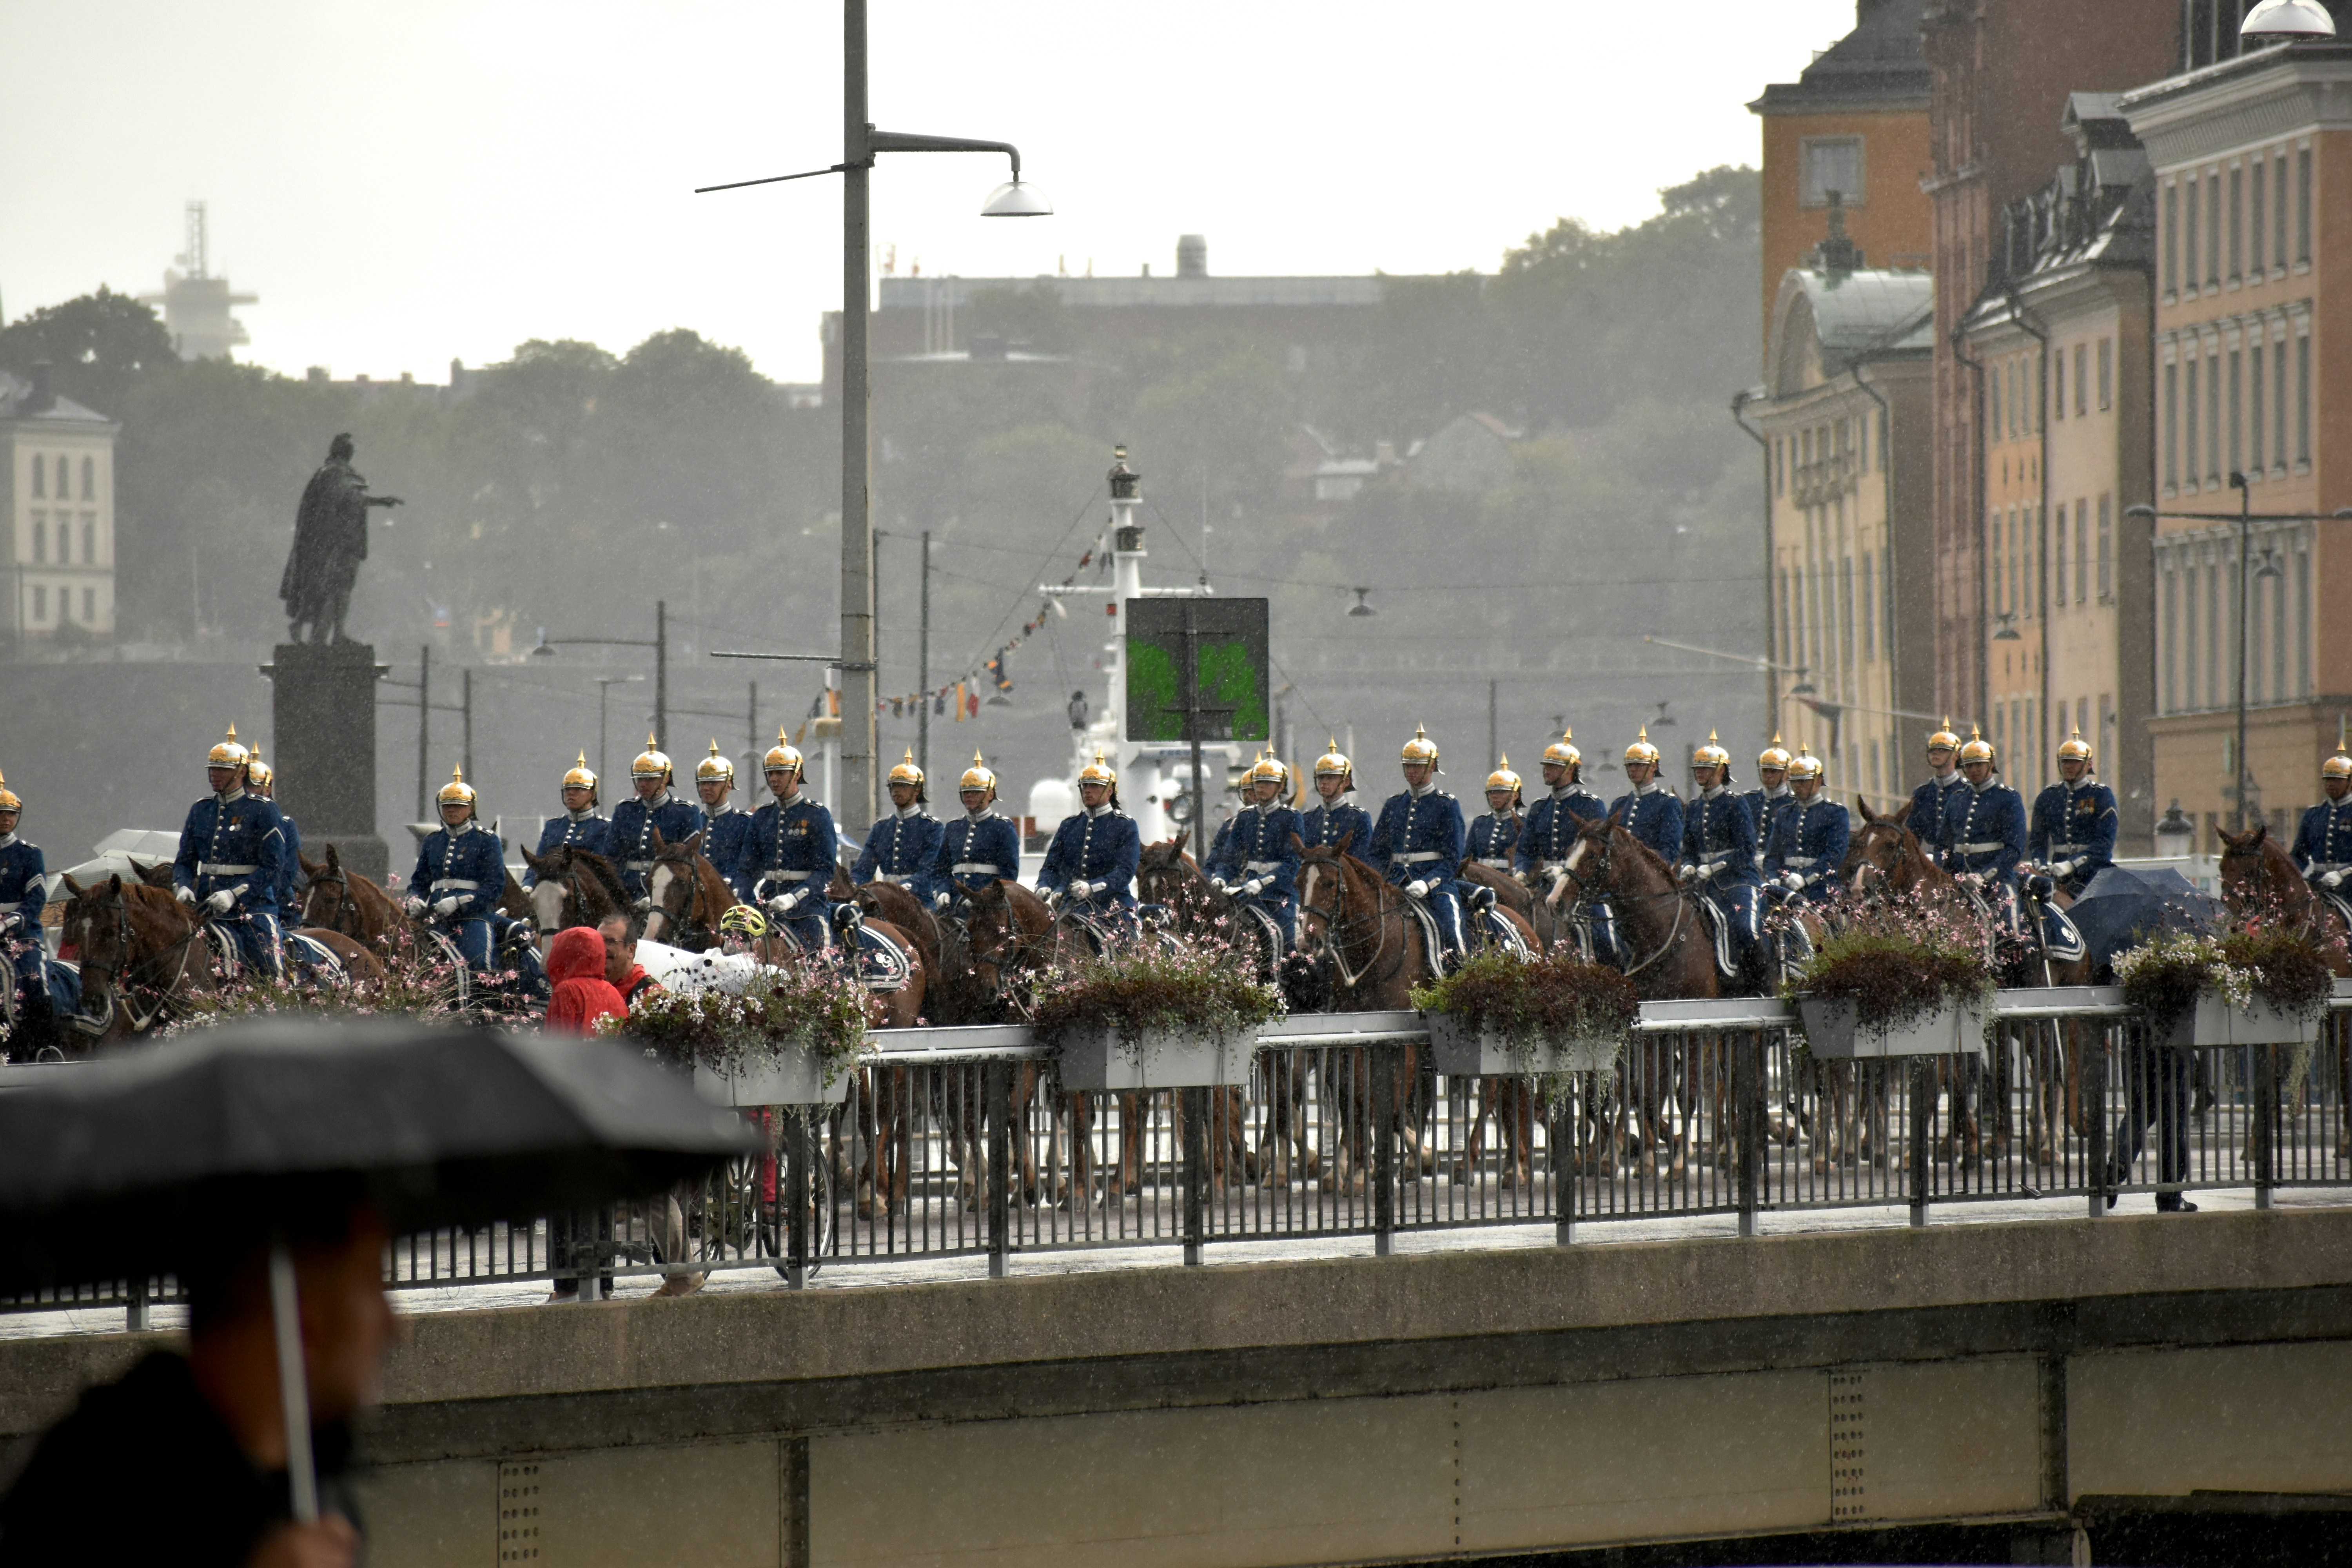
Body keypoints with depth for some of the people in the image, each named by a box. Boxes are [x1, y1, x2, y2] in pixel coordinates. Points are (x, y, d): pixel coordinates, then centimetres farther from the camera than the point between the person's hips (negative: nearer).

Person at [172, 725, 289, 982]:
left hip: (251, 910, -5)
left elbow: (273, 867, -9)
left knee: (270, 977, -10)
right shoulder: (200, 810, 12)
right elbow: (185, 861, 14)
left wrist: (234, 895, -20)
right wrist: (182, 887, -8)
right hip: (206, 910, 5)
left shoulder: (263, 811, -4)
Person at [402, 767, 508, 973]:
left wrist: (458, 902, -17)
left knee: (477, 972, -15)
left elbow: (495, 886, -7)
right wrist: (415, 901, -3)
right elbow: (419, 881, 21)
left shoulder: (487, 840, 1)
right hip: (437, 921, 5)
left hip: (472, 919, -5)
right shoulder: (432, 840, 16)